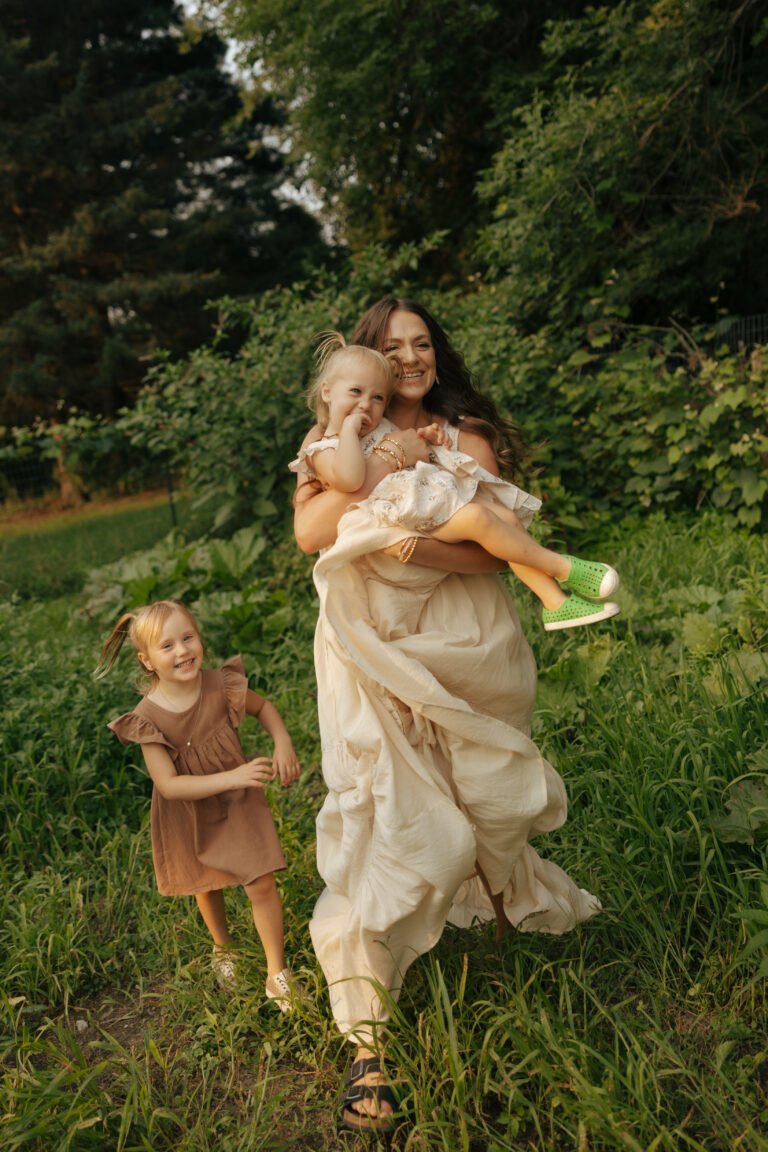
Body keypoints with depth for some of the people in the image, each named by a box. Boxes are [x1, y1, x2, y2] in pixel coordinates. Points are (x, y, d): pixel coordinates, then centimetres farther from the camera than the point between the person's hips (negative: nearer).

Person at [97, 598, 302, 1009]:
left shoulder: (221, 685, -21)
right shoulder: (148, 719, -26)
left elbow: (263, 707, 0)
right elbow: (169, 785, -29)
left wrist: (282, 742, -19)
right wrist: (231, 777, -39)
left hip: (238, 803, 0)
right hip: (190, 816, 0)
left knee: (262, 884, -3)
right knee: (206, 886, 23)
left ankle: (277, 974, 18)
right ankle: (223, 948, 54)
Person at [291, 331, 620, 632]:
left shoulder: (384, 428, 23)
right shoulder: (324, 451, -2)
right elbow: (349, 480, -25)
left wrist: (429, 439, 9)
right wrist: (348, 428, -14)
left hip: (443, 493, 9)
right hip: (409, 516, -9)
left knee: (507, 515, -8)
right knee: (477, 517, -29)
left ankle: (556, 601, -7)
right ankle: (563, 568, -17)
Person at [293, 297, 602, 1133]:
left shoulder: (468, 435, 5)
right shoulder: (336, 441, 7)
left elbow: (492, 547, -8)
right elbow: (309, 533, -10)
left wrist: (413, 544, -24)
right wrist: (377, 466, -17)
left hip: (465, 649, 1)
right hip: (373, 652, -1)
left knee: (479, 795, 14)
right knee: (383, 820, -9)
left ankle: (509, 897, 49)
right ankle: (367, 1042, -4)